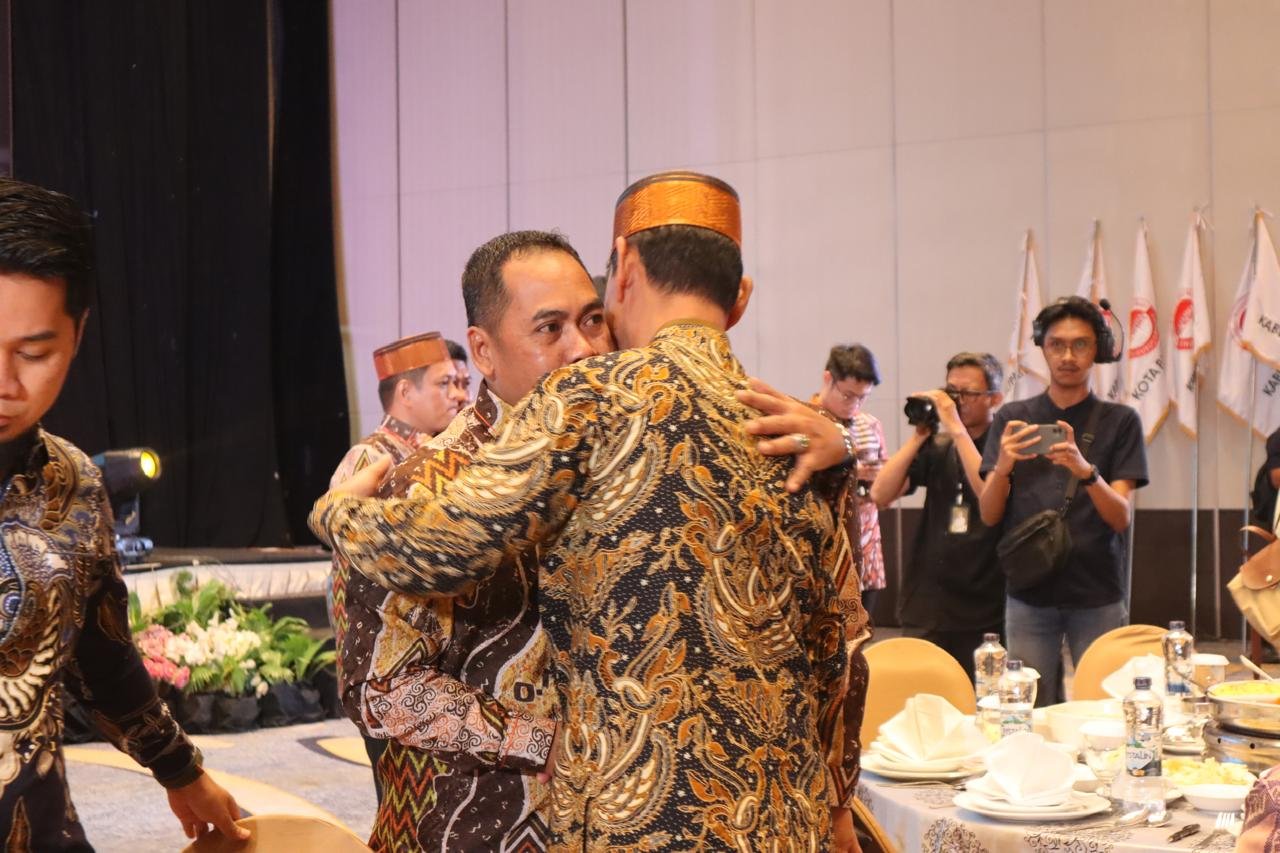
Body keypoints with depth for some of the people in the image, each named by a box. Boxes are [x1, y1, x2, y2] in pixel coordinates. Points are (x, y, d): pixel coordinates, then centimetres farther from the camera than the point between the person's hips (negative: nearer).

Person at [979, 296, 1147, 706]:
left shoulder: (1120, 421, 3)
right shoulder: (1012, 418, 6)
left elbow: (1122, 517, -5)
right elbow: (989, 515, 2)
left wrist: (1086, 471, -23)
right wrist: (1003, 466, -18)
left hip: (1097, 595, -1)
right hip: (1029, 593, 1)